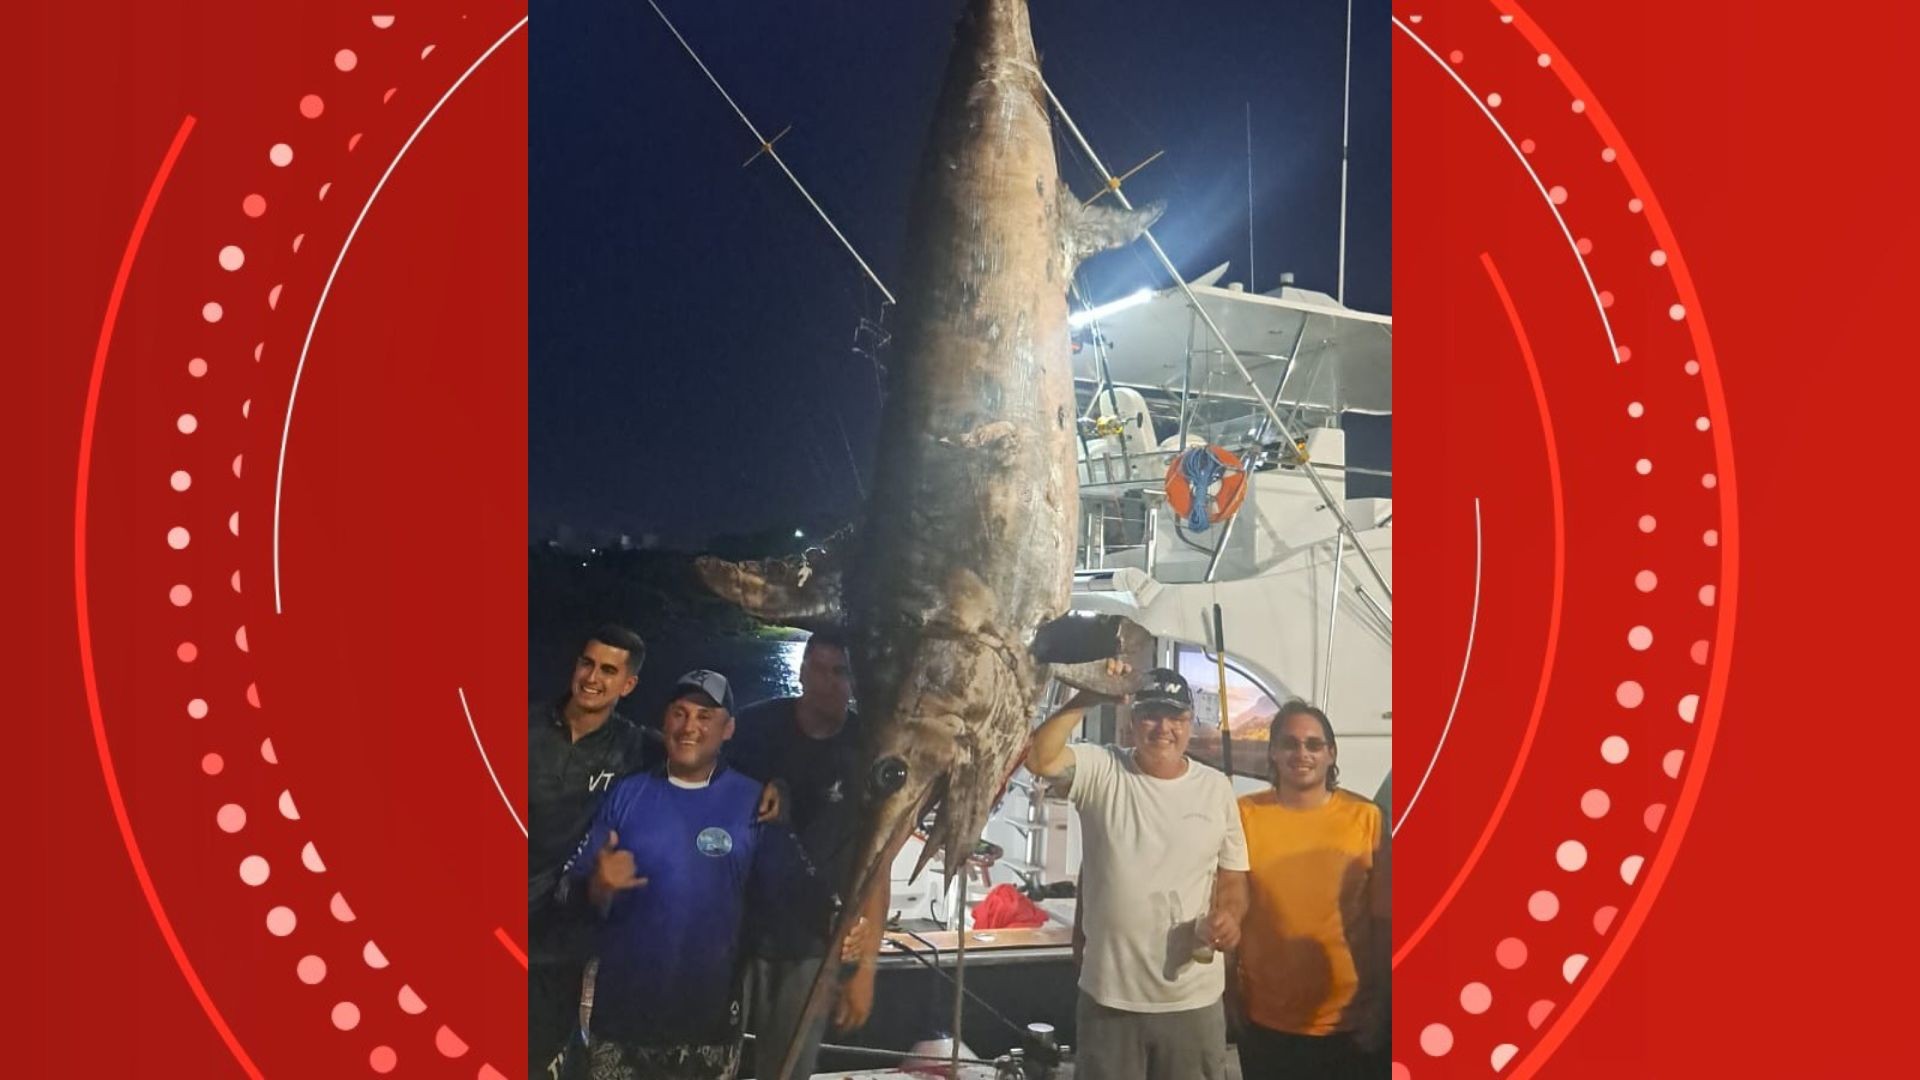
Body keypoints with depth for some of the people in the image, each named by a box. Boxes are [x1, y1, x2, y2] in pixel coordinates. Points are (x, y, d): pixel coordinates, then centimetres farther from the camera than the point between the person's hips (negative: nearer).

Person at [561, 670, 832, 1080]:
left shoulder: (753, 803, -2)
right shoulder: (626, 794, 1)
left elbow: (795, 888, -7)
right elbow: (572, 890, -1)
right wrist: (598, 888, -23)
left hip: (709, 1020, -1)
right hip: (620, 1013, 1)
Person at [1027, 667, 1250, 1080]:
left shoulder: (1216, 787, 4)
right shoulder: (1101, 771, -4)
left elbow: (1233, 875, 10)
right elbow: (1038, 756, -22)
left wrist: (1229, 916, -11)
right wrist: (1087, 698, -25)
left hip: (1193, 1001, 2)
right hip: (1108, 997, -2)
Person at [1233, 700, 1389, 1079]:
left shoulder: (1366, 817, -6)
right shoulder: (1245, 815, -6)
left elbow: (1383, 919, -1)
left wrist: (1377, 1004, -1)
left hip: (1345, 1023, 0)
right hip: (1264, 1022, 0)